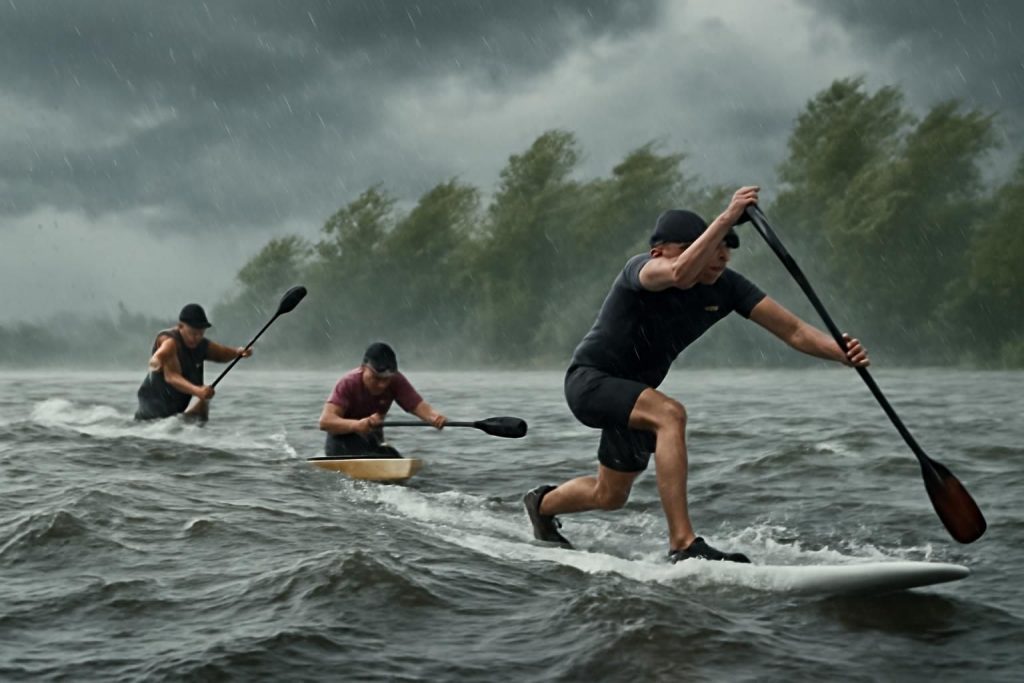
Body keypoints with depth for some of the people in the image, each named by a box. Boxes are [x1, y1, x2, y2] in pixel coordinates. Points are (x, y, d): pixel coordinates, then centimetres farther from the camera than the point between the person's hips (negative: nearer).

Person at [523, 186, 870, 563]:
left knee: (610, 497, 22)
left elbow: (793, 330, -16)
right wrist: (727, 217, -57)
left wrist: (841, 352, -33)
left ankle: (541, 504, 55)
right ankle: (683, 544, -37)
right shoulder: (643, 270, -28)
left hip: (632, 391, 8)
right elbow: (679, 273, -54)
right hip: (589, 380, -8)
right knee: (670, 414, -35)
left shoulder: (725, 286, -12)